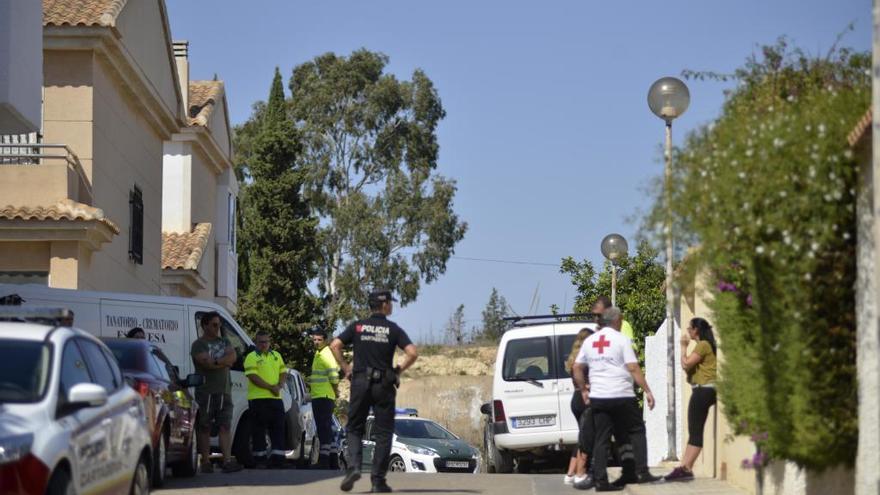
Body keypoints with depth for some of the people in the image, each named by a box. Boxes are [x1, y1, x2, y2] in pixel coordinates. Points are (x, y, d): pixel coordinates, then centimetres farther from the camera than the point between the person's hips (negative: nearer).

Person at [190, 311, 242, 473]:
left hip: (224, 392, 5)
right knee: (204, 428, 0)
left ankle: (228, 461, -10)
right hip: (205, 392, -5)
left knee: (225, 427, -3)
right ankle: (206, 463, 4)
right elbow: (207, 362, -16)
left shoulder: (224, 342, 18)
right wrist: (225, 362, -4)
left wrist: (217, 361, -13)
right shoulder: (198, 344, -1)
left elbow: (232, 357, 0)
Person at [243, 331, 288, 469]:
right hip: (258, 399, -6)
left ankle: (277, 460, 10)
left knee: (278, 429, 6)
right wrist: (271, 387, -15)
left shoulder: (276, 356, 17)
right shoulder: (251, 357, -3)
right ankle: (259, 459, 2)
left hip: (276, 398, 6)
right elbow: (253, 377, -13)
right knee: (258, 431, -3)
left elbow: (283, 372, 17)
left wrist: (279, 386, -4)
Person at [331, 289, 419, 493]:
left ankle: (353, 467, -11)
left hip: (360, 382, 1)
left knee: (354, 429, 12)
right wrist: (398, 370, 3)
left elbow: (335, 345, -3)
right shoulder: (393, 329, 1)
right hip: (384, 385, -1)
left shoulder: (357, 327, 5)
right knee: (383, 433, 5)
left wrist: (345, 367, 6)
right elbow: (412, 353, -10)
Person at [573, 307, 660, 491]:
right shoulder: (621, 340, -5)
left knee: (601, 439, 5)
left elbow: (577, 368, 10)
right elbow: (633, 368, -11)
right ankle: (641, 472, 3)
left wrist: (583, 390, 18)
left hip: (598, 398, 4)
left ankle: (600, 480, 0)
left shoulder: (589, 341, 10)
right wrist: (647, 391, -8)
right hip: (622, 396, -4)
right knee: (636, 432, 9)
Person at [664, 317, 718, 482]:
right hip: (703, 390, 10)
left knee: (695, 432, -10)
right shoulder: (704, 345, 20)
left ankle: (686, 469, -10)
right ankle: (683, 468, 5)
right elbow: (689, 368, 17)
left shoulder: (703, 345, -11)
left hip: (703, 390, -10)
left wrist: (684, 346, -5)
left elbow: (686, 364, -18)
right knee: (694, 431, 6)